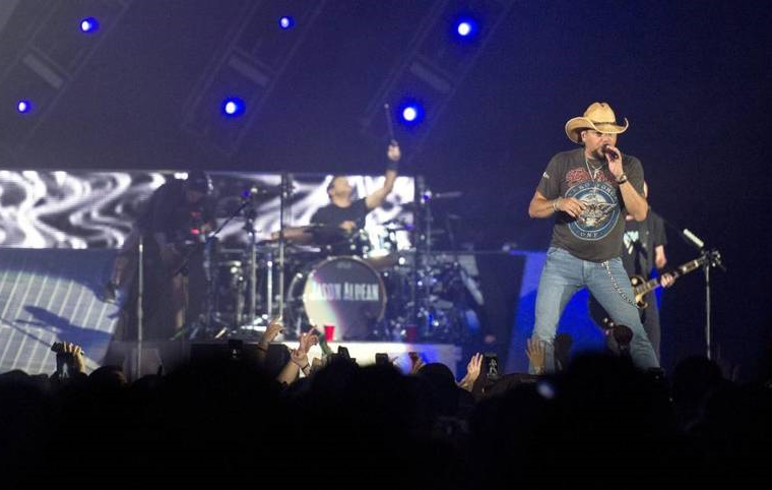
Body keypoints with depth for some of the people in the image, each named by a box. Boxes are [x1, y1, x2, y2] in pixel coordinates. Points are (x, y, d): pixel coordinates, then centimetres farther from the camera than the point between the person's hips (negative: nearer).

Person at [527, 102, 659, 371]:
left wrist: (620, 176, -20)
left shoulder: (630, 166, 1)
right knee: (543, 333, -7)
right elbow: (534, 208, 5)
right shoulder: (562, 163, 0)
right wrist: (559, 203, -16)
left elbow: (640, 213, -9)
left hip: (607, 265, 0)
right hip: (563, 260, 0)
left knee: (635, 333, -8)